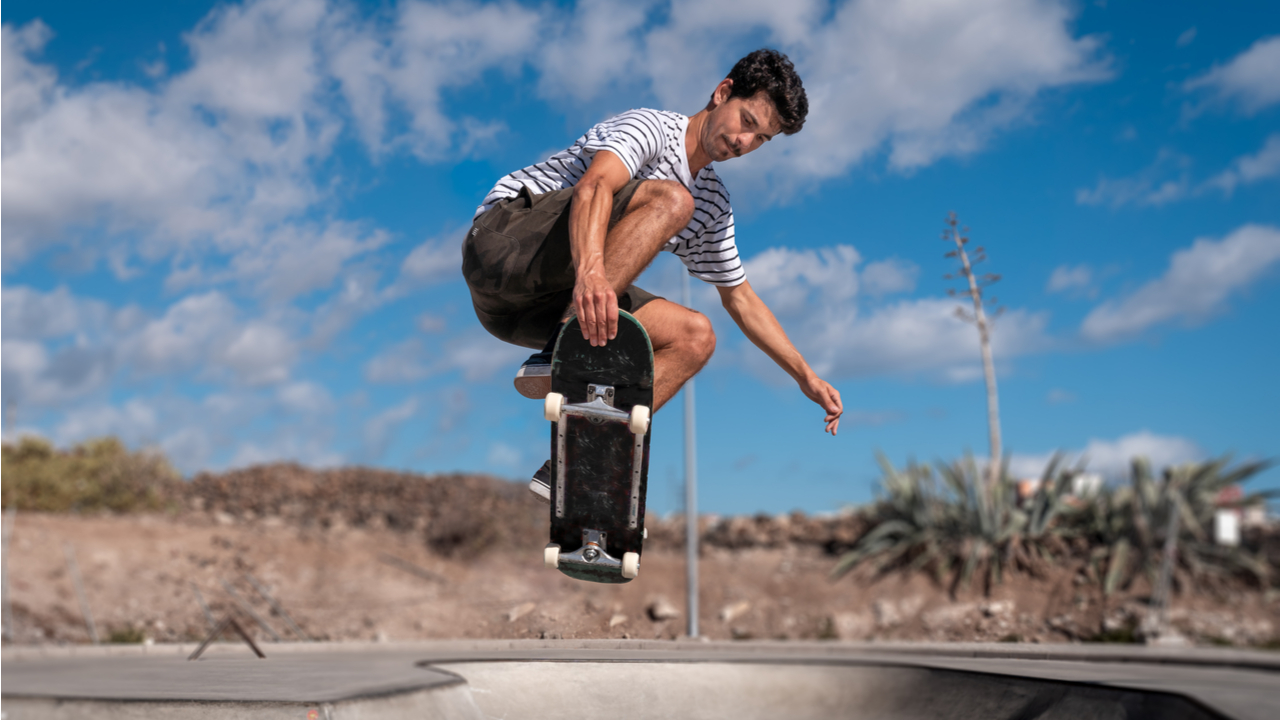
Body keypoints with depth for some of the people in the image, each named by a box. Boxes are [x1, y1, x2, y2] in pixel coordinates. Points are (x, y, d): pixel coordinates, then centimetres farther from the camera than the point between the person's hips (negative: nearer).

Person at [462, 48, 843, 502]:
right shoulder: (651, 128, -9)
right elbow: (593, 187, -30)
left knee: (694, 337, -6)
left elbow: (740, 298, 24)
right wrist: (589, 270, -51)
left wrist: (807, 378, 20)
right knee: (668, 199, -25)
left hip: (537, 306, 8)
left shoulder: (714, 204, 16)